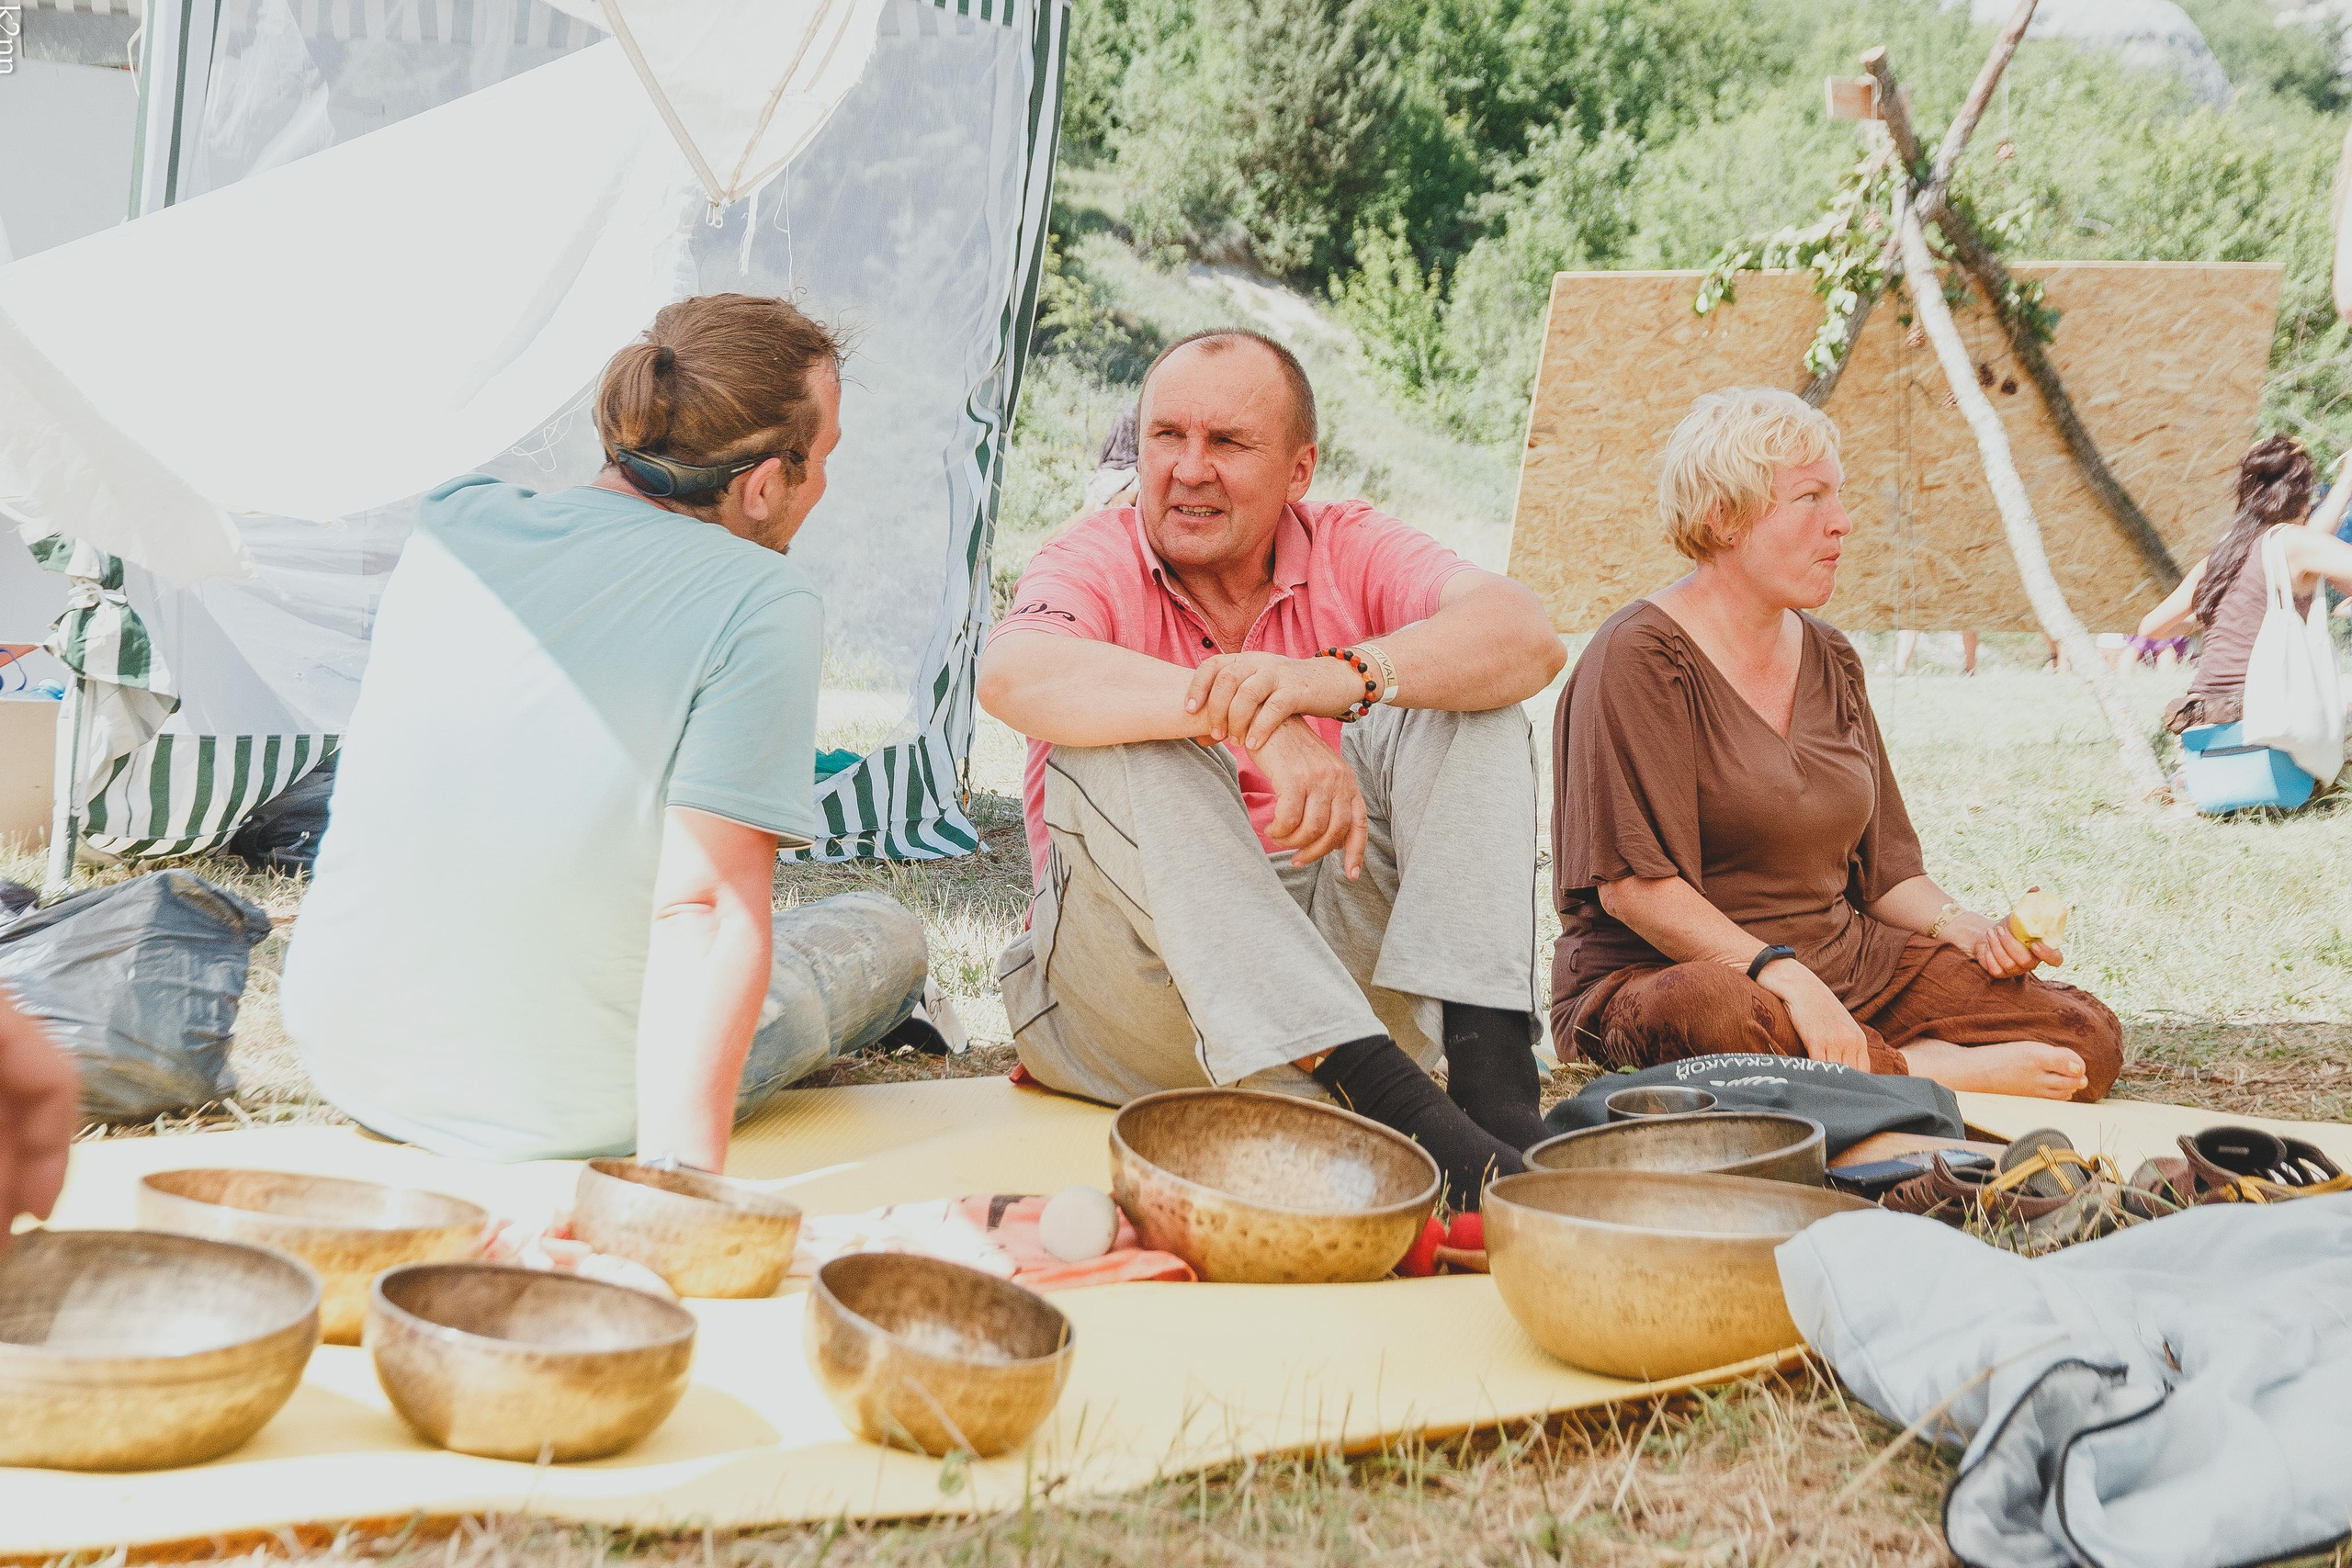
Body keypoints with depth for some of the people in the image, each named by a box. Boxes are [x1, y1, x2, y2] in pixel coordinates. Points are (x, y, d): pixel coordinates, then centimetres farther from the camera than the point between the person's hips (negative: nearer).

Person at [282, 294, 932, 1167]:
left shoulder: (449, 528, -1)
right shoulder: (761, 605, -19)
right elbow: (707, 908, -27)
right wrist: (680, 1170, -28)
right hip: (554, 1118, -5)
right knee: (886, 934, 16)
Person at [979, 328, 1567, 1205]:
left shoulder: (1349, 551, 4)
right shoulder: (1097, 564, -1)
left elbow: (1529, 640, -17)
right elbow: (1012, 674, -27)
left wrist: (1340, 677, -35)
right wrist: (1255, 719, -40)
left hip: (1337, 961, 2)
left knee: (1465, 703, -11)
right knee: (1123, 753, -28)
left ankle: (1490, 1073, -31)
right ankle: (1391, 1100, -42)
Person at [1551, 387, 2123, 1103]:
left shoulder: (1831, 660, 16)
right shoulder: (1640, 657, -9)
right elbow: (1634, 883, -19)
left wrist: (1965, 927, -1)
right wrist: (1780, 971, -30)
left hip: (1846, 958, 7)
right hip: (1662, 969, -6)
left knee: (2088, 1038, -9)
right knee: (1716, 1019, -44)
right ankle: (1945, 1075, -25)